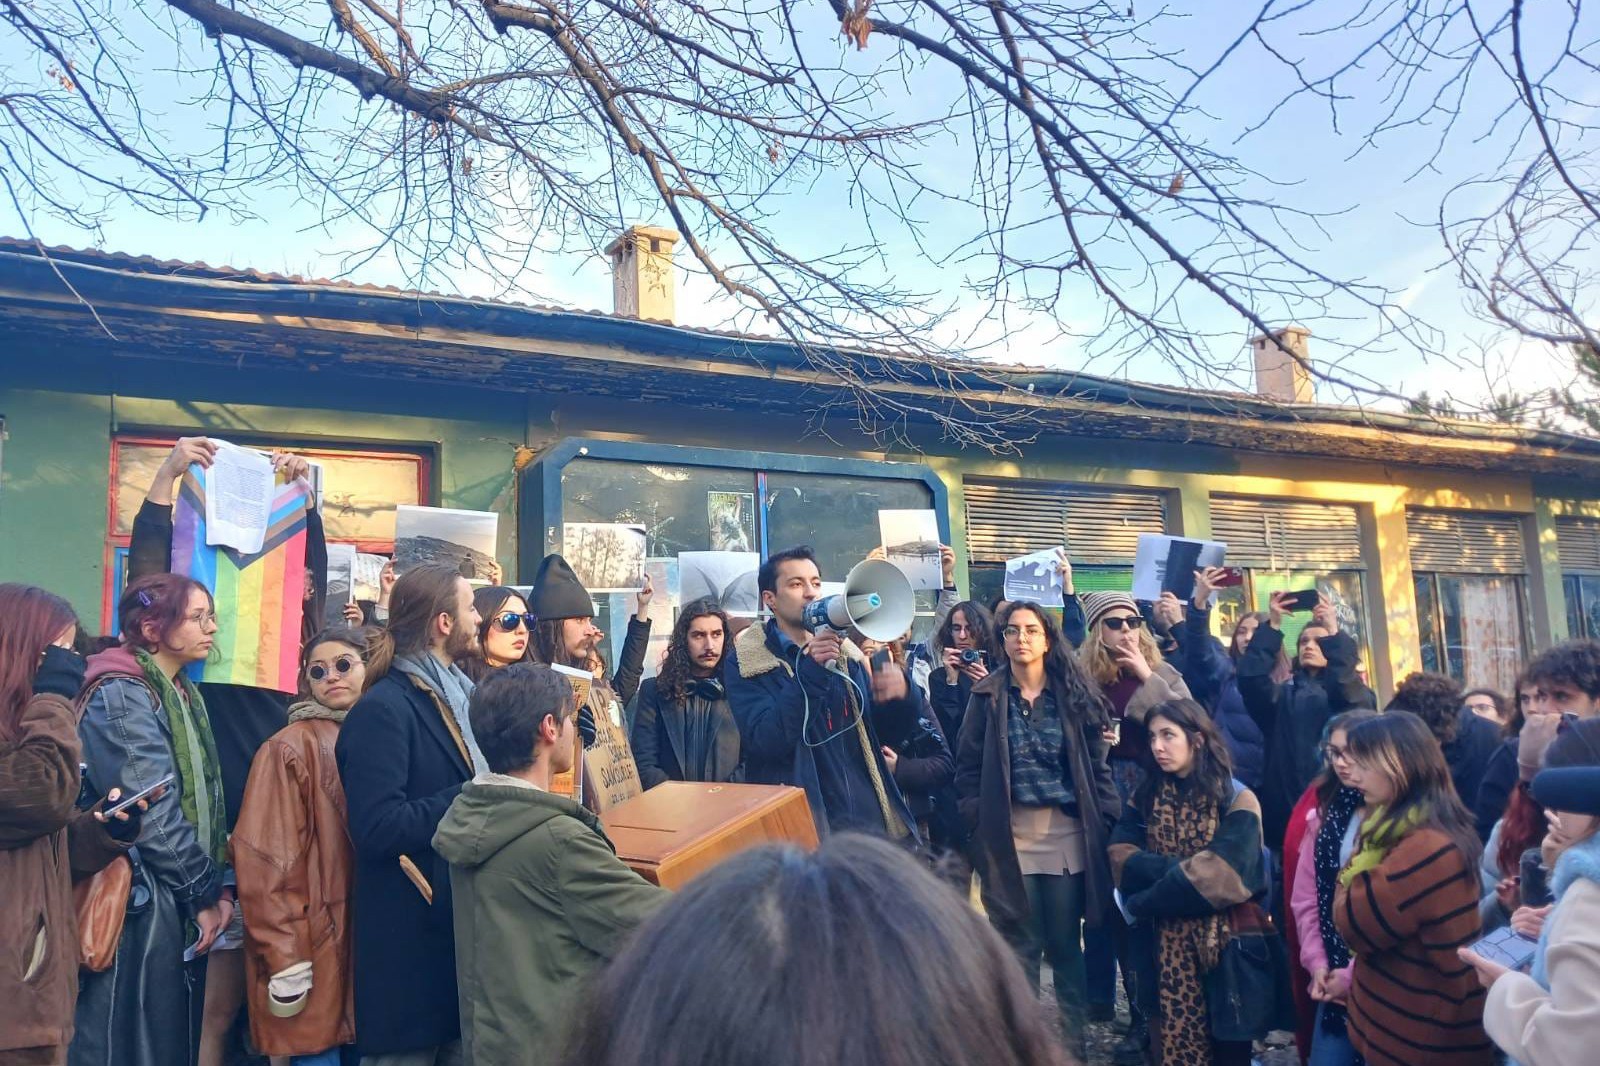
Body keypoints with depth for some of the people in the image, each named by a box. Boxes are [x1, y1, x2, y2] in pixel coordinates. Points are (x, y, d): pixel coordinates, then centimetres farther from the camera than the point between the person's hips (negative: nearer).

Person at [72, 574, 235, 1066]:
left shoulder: (183, 693, 12)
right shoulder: (123, 695, -14)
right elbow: (151, 812, -18)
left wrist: (219, 888, 3)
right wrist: (206, 892, -12)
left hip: (185, 905, 8)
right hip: (141, 904, -8)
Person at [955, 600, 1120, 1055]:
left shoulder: (1074, 693, 4)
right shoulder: (988, 696, 2)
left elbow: (1097, 763, 4)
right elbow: (968, 766, 2)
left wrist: (1103, 820, -3)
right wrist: (979, 823, -6)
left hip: (1068, 833, 1)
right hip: (1008, 836, 0)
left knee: (1066, 943, 8)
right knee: (1019, 945, 5)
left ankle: (1073, 1037, 23)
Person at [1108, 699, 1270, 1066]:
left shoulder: (1236, 800, -7)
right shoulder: (1147, 795, 8)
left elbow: (1222, 875, -18)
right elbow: (1121, 857, -3)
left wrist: (1144, 903, -12)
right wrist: (1179, 868, -19)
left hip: (1225, 939, -3)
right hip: (1168, 940, 3)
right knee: (1178, 1034, 5)